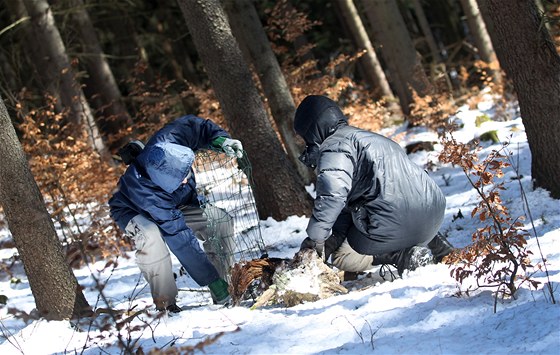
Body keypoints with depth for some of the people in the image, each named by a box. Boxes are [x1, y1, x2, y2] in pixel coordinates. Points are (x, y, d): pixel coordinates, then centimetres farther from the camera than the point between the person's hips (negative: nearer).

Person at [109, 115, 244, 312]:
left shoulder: (166, 142, -35)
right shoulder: (146, 192, -46)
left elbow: (193, 125, -11)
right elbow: (181, 240, -44)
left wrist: (221, 140, -26)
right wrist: (211, 280, -42)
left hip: (175, 206, 6)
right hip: (135, 213, -6)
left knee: (221, 220, -13)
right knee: (151, 236, -39)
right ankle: (165, 305, -29)